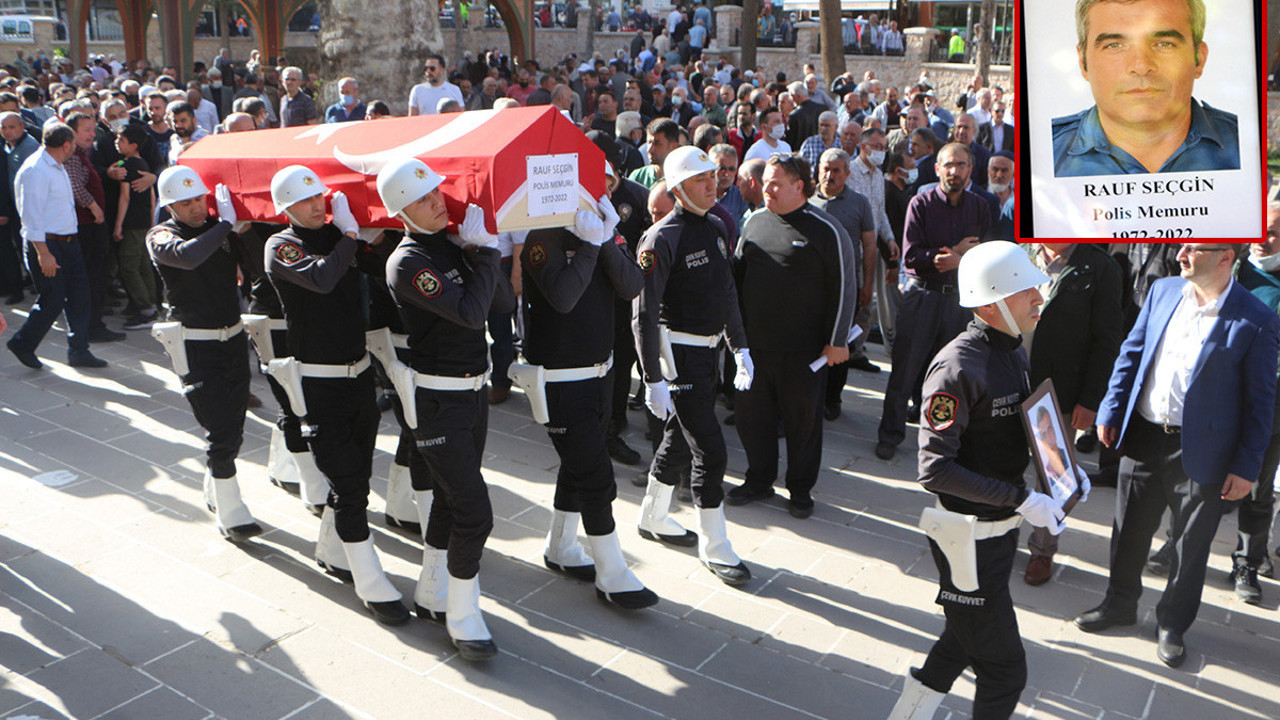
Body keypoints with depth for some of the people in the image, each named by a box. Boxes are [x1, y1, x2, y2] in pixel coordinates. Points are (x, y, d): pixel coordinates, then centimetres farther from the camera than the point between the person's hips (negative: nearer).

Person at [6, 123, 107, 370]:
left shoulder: (57, 166, 15)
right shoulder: (35, 170, -16)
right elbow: (31, 215, -19)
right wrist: (43, 253, -22)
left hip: (68, 241, 9)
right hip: (46, 244, -9)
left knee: (79, 295, 8)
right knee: (52, 301, -4)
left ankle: (79, 351, 15)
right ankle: (22, 344, 17)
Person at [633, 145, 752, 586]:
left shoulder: (715, 228, 10)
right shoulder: (662, 239, -16)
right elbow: (643, 313, -18)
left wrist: (740, 348, 17)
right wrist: (653, 379, -21)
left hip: (708, 351, 8)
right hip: (679, 355, -8)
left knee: (679, 439, 19)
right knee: (710, 452, -6)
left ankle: (653, 518, 38)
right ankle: (714, 548, 8)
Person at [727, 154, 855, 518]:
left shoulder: (827, 230, -8)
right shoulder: (755, 221, 8)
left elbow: (844, 288, -6)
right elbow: (737, 273, 17)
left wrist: (837, 341, -8)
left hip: (803, 350, -5)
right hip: (753, 344, 5)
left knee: (803, 419, 6)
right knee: (751, 413, 11)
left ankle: (801, 489, 23)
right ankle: (759, 480, 30)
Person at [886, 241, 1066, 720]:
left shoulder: (1013, 351, 4)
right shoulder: (958, 367, -25)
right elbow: (935, 470, -28)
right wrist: (1022, 500, -27)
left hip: (1001, 527, 9)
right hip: (969, 535, -9)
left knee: (967, 635, 26)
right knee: (1004, 667, 5)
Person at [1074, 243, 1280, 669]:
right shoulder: (1163, 291, 0)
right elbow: (1131, 353, 9)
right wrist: (1111, 411, 5)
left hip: (1201, 453, -4)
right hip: (1143, 436, 4)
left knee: (1191, 545, 12)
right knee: (1130, 530, 18)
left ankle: (1172, 625, 34)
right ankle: (1120, 604, 40)